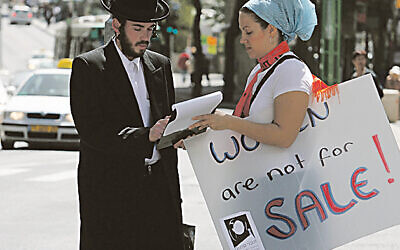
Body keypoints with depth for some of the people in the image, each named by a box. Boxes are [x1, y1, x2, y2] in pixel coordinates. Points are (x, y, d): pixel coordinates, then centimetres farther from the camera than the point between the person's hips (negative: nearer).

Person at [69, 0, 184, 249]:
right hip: (110, 193, -4)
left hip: (159, 186, 5)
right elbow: (91, 132, -14)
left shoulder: (161, 65, 15)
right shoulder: (88, 66, -3)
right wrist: (146, 135, -25)